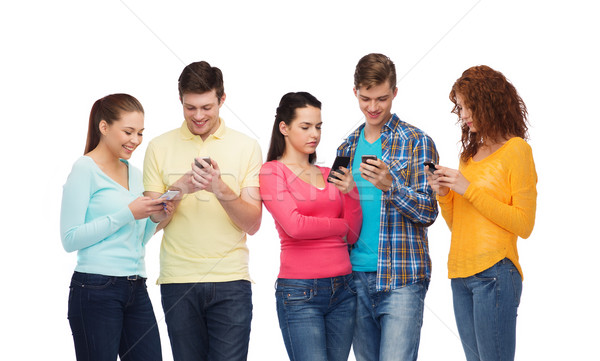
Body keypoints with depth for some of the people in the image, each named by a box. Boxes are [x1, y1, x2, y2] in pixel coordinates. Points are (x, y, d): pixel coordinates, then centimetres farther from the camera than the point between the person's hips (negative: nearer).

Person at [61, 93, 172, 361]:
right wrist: (128, 214, -15)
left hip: (136, 289, 7)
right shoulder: (85, 169, -6)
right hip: (97, 291, -7)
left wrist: (154, 219, 3)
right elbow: (71, 239, -14)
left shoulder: (135, 174, 17)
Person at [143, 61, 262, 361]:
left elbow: (252, 224, 0)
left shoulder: (246, 147, 5)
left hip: (231, 280, -1)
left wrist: (221, 189, -16)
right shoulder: (159, 147, 7)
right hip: (178, 280, 1)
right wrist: (179, 189, -13)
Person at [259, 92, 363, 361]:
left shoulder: (328, 175, 15)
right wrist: (341, 225, 1)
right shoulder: (272, 172, -1)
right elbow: (294, 226, -14)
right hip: (300, 291, -5)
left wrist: (350, 193, -5)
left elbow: (352, 236, 12)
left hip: (342, 288, 6)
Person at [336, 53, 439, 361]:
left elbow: (428, 212, -8)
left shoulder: (416, 142, -2)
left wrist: (390, 185, -22)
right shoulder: (348, 147, 14)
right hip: (356, 275, 5)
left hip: (400, 277, -5)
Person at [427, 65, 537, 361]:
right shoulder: (470, 154, 19)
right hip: (461, 274, 7)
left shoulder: (516, 150, -2)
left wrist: (470, 190, -11)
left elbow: (524, 225, -9)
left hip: (494, 272, -7)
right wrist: (444, 195, 2)